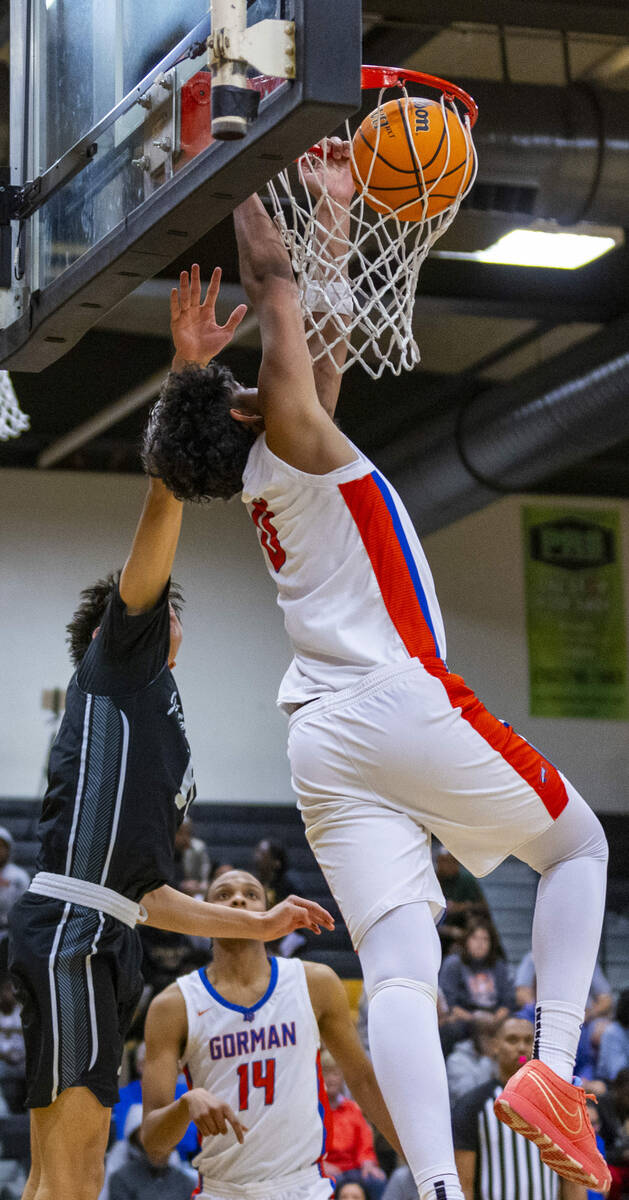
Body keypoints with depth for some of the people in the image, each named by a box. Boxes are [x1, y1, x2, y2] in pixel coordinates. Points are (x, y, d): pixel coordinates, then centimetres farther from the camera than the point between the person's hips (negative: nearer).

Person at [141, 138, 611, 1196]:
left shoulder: (275, 480, 22)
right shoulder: (291, 439, 2)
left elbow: (324, 328, 31)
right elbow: (271, 282, 1)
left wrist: (336, 213, 36)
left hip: (320, 743, 7)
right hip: (404, 703, -7)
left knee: (398, 971, -6)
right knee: (577, 845, 14)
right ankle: (552, 1068, -3)